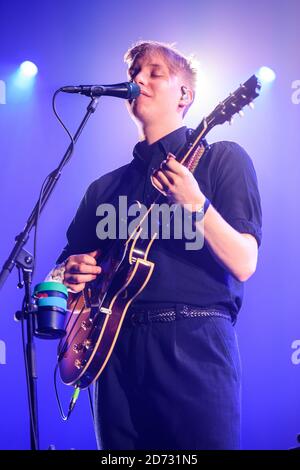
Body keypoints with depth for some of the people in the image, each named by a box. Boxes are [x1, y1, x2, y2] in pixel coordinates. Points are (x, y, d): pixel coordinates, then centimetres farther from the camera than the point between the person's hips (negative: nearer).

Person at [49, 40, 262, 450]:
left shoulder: (222, 158, 6)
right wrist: (68, 274, 0)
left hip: (194, 343, -4)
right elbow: (64, 269, 23)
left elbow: (243, 265, -6)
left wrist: (195, 205, -20)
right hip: (116, 346, 5)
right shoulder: (105, 186, 20)